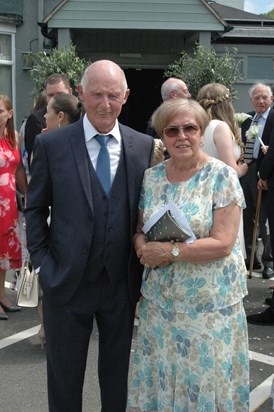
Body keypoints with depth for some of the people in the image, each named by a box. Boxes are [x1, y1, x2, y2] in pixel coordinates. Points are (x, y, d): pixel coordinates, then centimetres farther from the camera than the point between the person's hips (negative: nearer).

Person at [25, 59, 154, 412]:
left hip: (122, 282, 2)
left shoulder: (144, 146, -1)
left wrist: (144, 269, 1)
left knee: (117, 374, 19)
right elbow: (35, 208, 0)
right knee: (64, 376, 15)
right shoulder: (50, 144, -6)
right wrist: (42, 263, -6)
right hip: (67, 282, -1)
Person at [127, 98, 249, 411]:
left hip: (208, 303, -4)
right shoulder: (151, 176, 3)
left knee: (204, 381, 8)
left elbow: (223, 244, -17)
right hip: (159, 298, 4)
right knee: (159, 376, 14)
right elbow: (139, 228, 10)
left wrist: (169, 251, -19)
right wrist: (143, 246, -12)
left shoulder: (222, 176, -12)